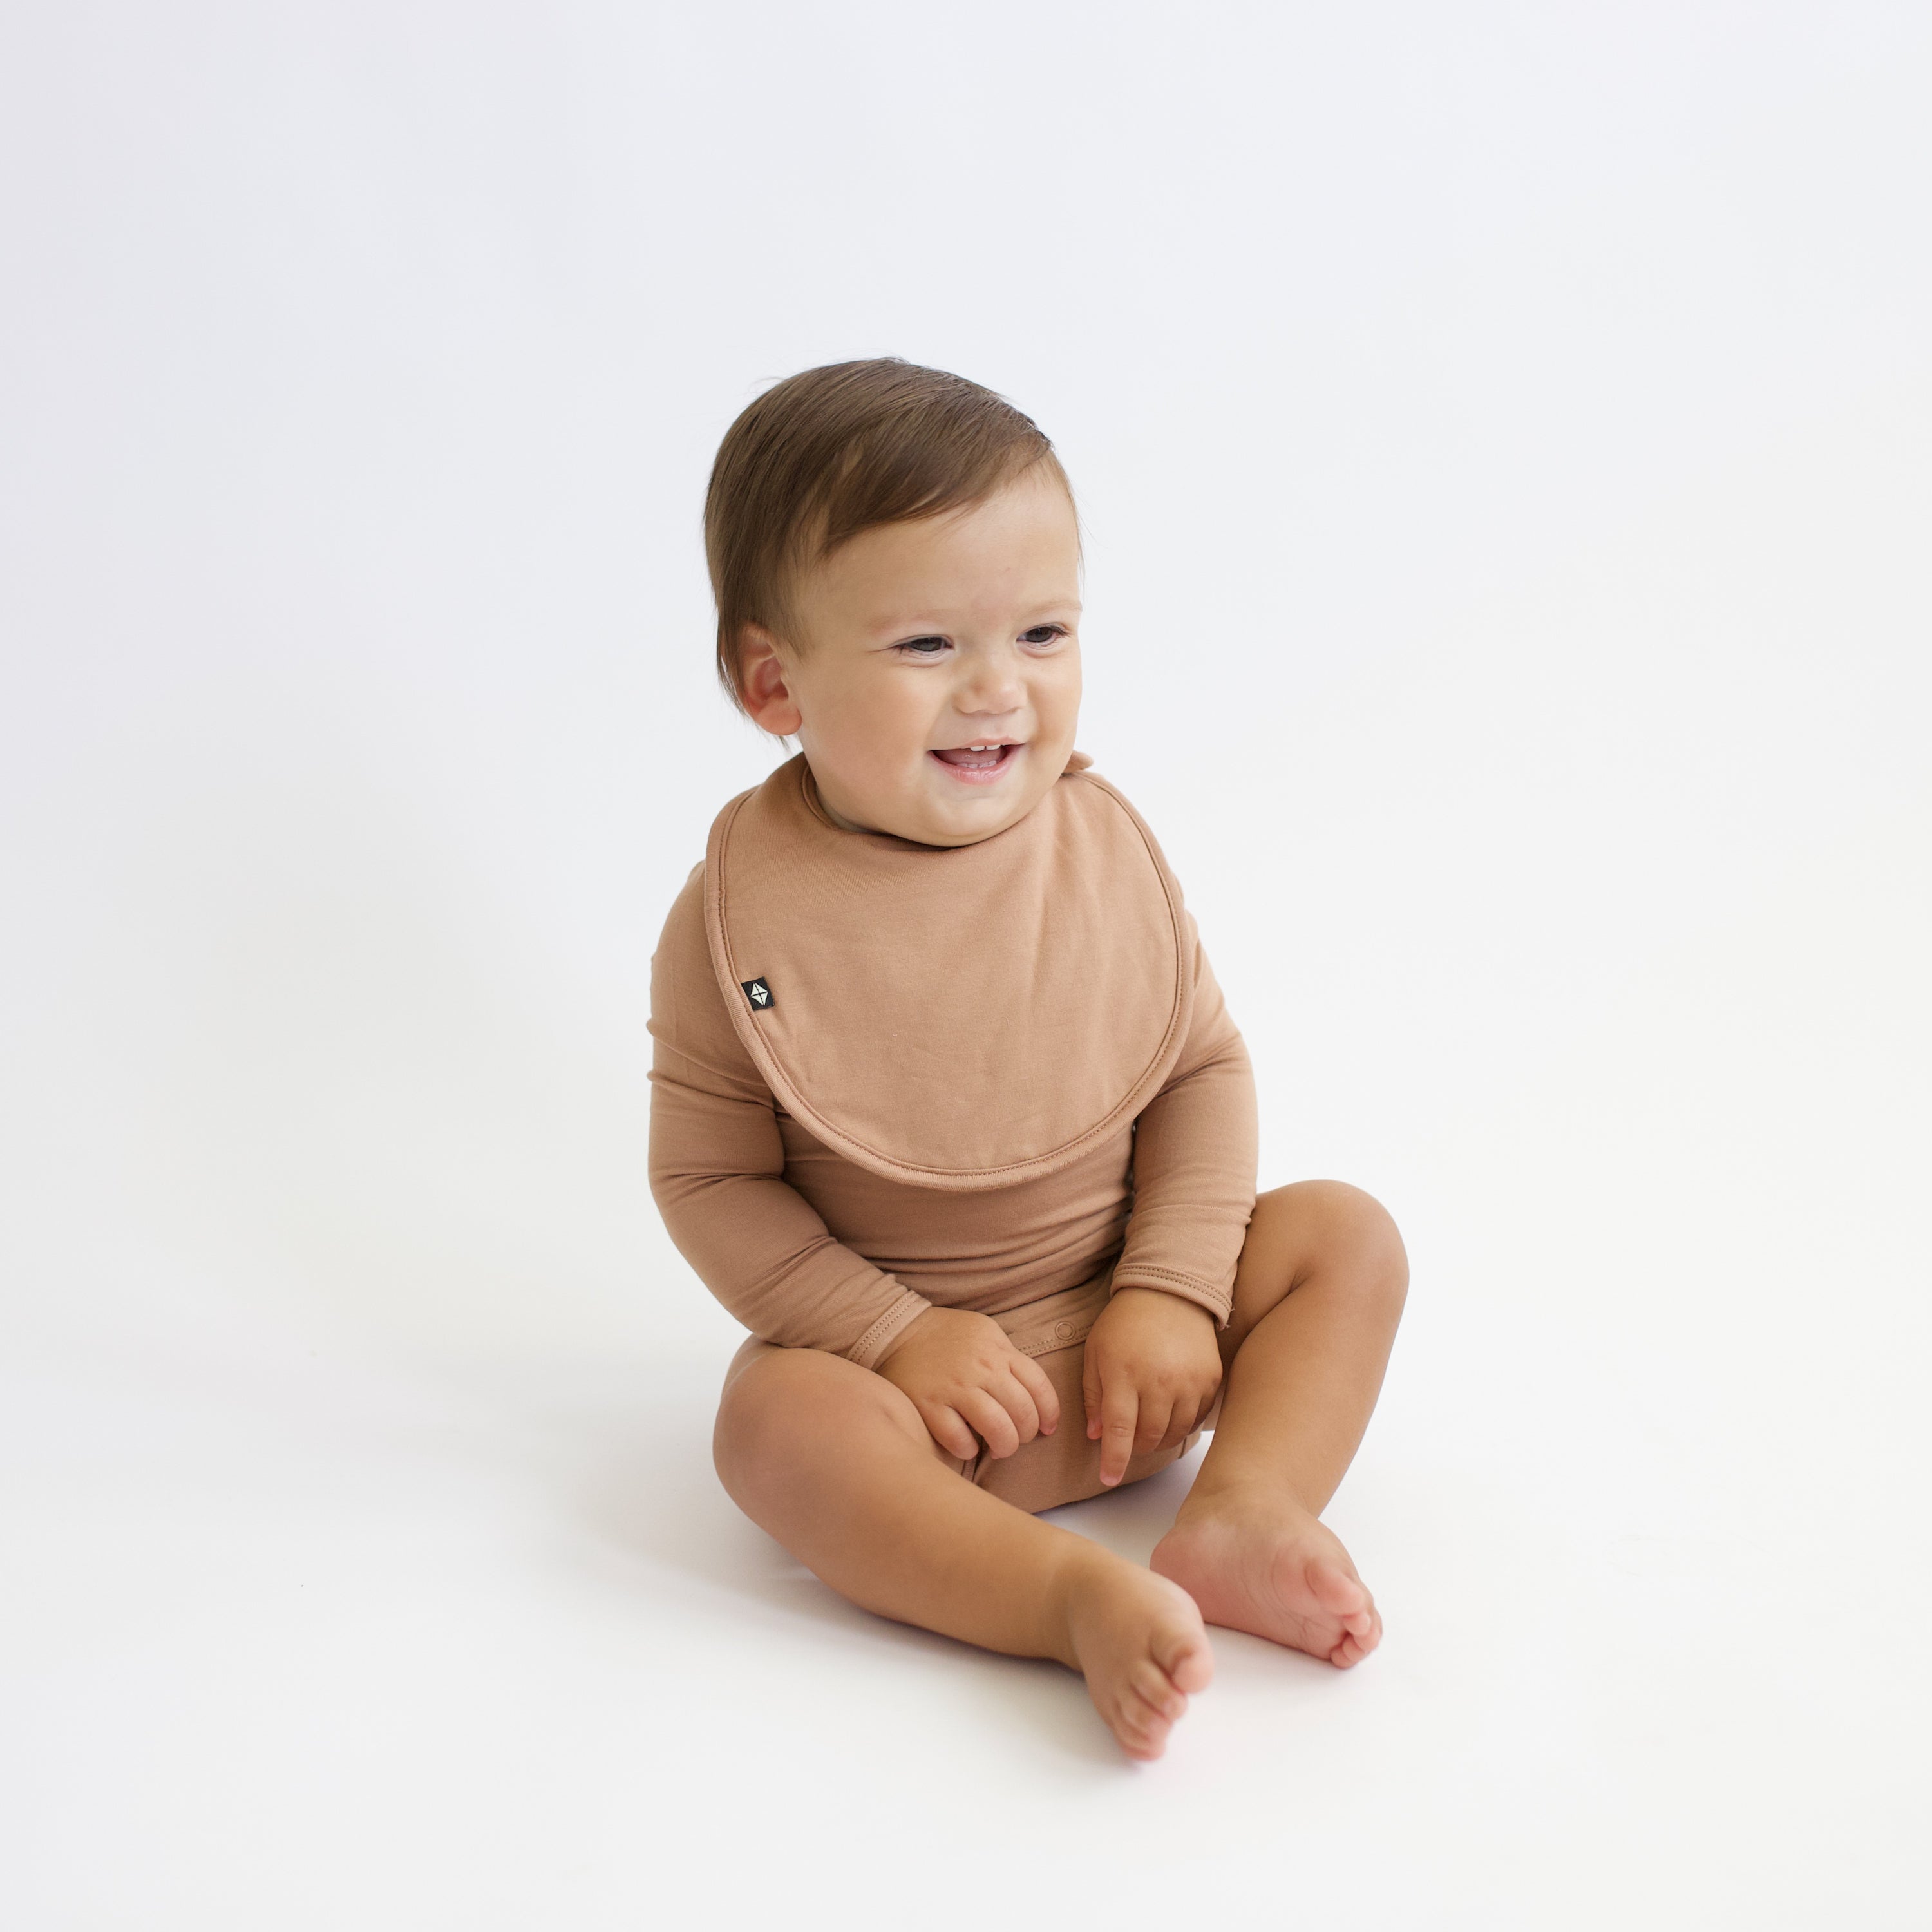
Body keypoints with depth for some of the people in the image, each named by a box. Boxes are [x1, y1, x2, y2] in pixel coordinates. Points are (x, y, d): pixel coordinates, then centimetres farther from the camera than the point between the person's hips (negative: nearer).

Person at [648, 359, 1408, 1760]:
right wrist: (894, 1335, -19)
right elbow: (710, 1176, -11)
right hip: (909, 1367, -4)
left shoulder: (1106, 843, -7)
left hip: (1132, 1338, 4)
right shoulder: (745, 918, -16)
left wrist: (1172, 1291, -12)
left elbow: (1205, 1065, -1)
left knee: (1346, 1234, -8)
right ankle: (1081, 1593, -36)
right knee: (776, 1422, -32)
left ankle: (1245, 1514, -22)